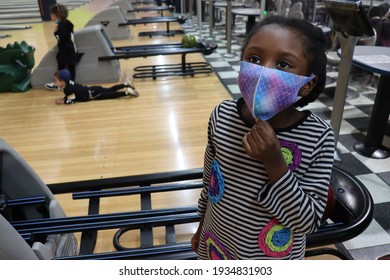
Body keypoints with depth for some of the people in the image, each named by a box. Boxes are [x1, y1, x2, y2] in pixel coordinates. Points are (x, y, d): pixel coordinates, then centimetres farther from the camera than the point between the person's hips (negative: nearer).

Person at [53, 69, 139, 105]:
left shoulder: (68, 89, -19)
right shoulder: (69, 83, 9)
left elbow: (73, 100, -19)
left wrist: (62, 101, -12)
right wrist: (64, 98, 8)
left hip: (92, 94, -8)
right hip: (91, 90, 8)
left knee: (111, 95, -11)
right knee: (110, 90, 16)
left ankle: (127, 92, -17)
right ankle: (126, 84, 18)